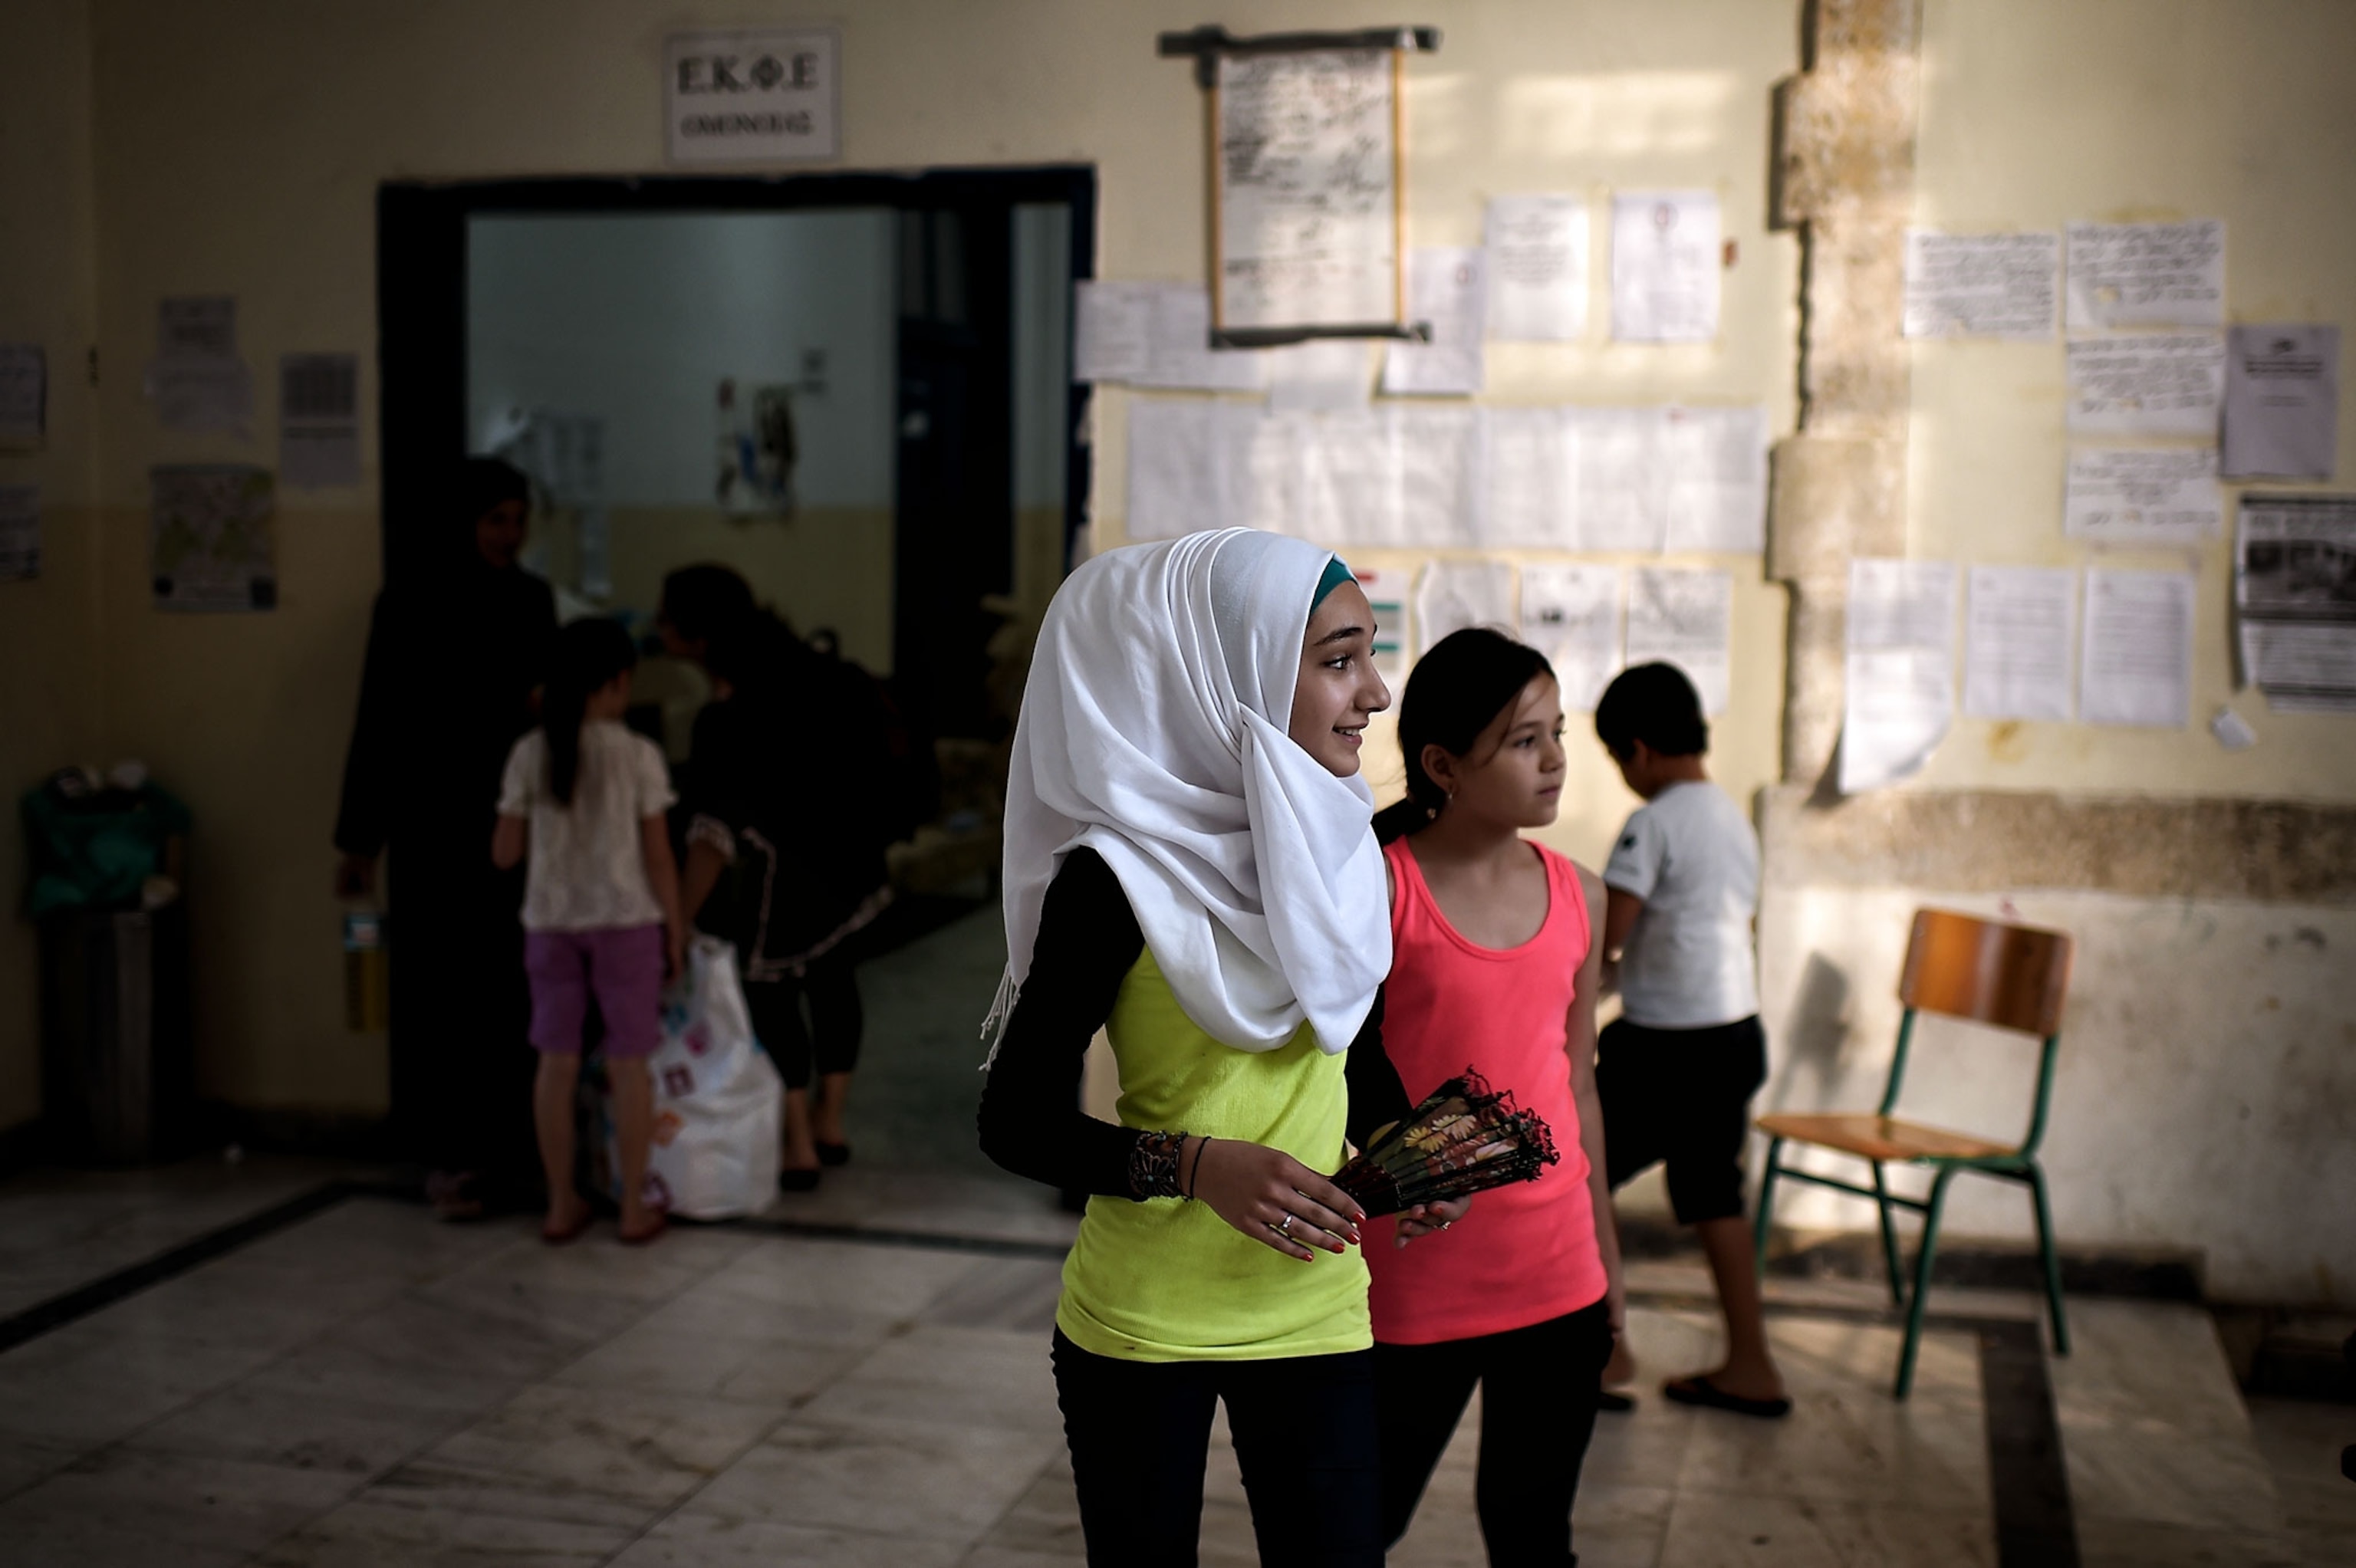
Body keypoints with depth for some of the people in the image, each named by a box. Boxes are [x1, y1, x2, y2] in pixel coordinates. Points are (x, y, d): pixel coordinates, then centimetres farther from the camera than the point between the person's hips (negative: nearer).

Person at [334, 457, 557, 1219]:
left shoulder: (532, 600, 7)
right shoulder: (410, 606, -5)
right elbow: (378, 725, -5)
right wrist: (359, 840, -6)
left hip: (516, 819, 4)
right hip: (437, 822, -4)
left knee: (508, 983, 3)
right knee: (441, 984, 0)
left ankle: (502, 1145, 13)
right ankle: (445, 1155, 8)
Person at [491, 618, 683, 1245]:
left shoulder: (530, 753, -2)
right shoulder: (639, 755, -9)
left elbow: (504, 853, 1)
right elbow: (659, 858, -8)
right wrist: (676, 932, 2)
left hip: (550, 923, 3)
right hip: (626, 921, -2)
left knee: (557, 1063, 10)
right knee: (628, 1065, 6)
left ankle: (562, 1205, 18)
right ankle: (635, 1207, 13)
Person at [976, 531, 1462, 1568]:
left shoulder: (1338, 850, 3)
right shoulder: (1118, 878, -17)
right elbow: (1016, 1123, -13)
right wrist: (1196, 1165, -26)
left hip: (1314, 1313, 5)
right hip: (1139, 1325, -4)